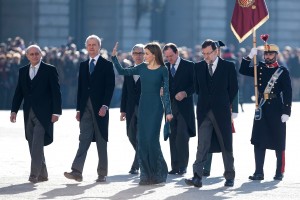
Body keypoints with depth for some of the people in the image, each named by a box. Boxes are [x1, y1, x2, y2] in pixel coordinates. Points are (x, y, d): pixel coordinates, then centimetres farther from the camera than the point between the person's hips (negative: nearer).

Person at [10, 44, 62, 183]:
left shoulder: (49, 70, -1)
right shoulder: (23, 71, 14)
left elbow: (56, 92, -4)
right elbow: (18, 92, 14)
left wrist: (56, 112, -10)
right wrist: (14, 110, 5)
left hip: (43, 114, -5)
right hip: (28, 113, 6)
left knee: (37, 145, -15)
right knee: (33, 146, 7)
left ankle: (34, 174, -17)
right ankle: (42, 174, 15)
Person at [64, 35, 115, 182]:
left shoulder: (107, 65, 0)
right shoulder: (83, 65, 15)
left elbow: (110, 86, -6)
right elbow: (80, 88, 15)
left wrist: (105, 106, -16)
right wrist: (79, 109, 9)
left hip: (100, 108, -4)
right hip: (86, 108, 4)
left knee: (101, 141, 3)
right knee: (84, 139, -5)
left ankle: (102, 174, 8)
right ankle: (77, 171, -15)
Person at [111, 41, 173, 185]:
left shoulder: (163, 70, -4)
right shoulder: (142, 68, 9)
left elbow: (166, 91, -5)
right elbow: (122, 71, 13)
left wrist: (168, 111, -10)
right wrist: (114, 57, 4)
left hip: (156, 108, -5)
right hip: (143, 107, 5)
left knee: (152, 139, -10)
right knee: (142, 139, 1)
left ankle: (158, 173, 3)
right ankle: (146, 174, 6)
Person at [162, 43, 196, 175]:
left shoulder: (189, 66, 0)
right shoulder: (165, 67, 12)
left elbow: (194, 85, -1)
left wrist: (185, 93, -15)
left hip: (184, 106, -4)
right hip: (170, 106, 4)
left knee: (182, 137, -11)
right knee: (173, 138, 4)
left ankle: (182, 166, -7)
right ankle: (175, 167, 7)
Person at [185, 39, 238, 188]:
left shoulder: (228, 66, 1)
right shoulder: (198, 67, 9)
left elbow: (233, 88, 4)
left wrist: (224, 104, 6)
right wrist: (204, 101, 10)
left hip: (221, 111, -1)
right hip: (204, 112, 1)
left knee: (226, 145, 6)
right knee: (202, 145, -7)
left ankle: (229, 177, 17)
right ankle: (197, 177, -14)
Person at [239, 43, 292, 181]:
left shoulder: (283, 72, -2)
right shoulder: (260, 69, 10)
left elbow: (288, 93, -5)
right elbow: (243, 71, 7)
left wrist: (286, 112, -11)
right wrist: (250, 56, -5)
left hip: (277, 110, -4)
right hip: (261, 109, 4)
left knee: (278, 143, 3)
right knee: (258, 142, 1)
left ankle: (279, 172, 11)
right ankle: (259, 172, 4)